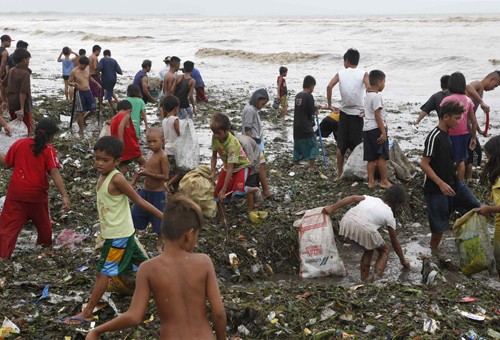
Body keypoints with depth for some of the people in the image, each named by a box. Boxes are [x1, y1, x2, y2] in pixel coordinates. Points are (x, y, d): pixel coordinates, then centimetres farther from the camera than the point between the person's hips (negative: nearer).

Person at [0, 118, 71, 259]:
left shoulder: (19, 143, 0)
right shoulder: (48, 149, -7)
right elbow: (54, 173, -18)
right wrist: (64, 196, -22)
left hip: (16, 194, 1)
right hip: (37, 194, 0)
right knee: (43, 222, 25)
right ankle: (45, 244, 49)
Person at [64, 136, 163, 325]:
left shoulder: (116, 179, -22)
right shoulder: (103, 175, 3)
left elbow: (139, 201, -18)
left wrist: (164, 217, -15)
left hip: (118, 236, -9)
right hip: (121, 233, 9)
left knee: (103, 273, -1)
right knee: (143, 265, 20)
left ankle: (87, 313, 8)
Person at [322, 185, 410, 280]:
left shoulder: (371, 198, 30)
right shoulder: (389, 215, 20)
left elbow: (353, 198, 13)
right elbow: (395, 242, 26)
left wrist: (332, 207, 10)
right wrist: (403, 261, 39)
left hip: (347, 221, 5)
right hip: (364, 229, -5)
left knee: (369, 248, 31)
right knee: (384, 251, 22)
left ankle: (364, 279, 27)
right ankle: (376, 278, 5)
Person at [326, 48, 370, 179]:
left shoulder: (340, 73, 1)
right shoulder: (363, 73, -4)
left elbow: (329, 86, -12)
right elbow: (369, 89, -19)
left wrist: (330, 105, -4)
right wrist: (367, 109, -11)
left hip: (344, 113, 2)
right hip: (357, 114, -2)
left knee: (341, 145, 12)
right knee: (356, 146, 6)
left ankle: (339, 174, 17)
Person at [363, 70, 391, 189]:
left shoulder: (368, 96, 15)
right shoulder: (376, 96, -14)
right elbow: (377, 115, -18)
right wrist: (383, 132, -18)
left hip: (367, 129, 9)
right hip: (376, 129, -9)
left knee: (371, 158, 10)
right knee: (382, 156, 0)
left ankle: (371, 181, 11)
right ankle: (384, 181, 5)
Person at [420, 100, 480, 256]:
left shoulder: (446, 134, 7)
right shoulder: (434, 137, -21)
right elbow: (424, 164, -23)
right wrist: (441, 184, -26)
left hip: (452, 182, 8)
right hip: (436, 188, -8)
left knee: (475, 207, 2)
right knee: (440, 223, 1)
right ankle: (434, 251, 20)